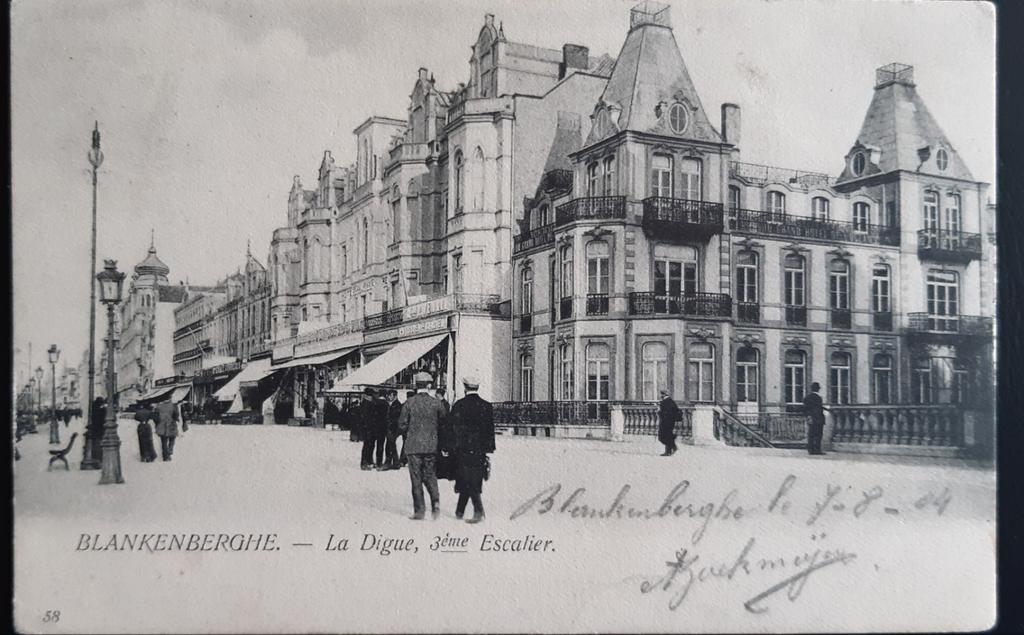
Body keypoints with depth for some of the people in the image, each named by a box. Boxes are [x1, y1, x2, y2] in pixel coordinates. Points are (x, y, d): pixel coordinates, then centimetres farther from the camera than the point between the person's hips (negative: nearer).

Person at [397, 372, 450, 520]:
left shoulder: (409, 402, -7)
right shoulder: (436, 403, -2)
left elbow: (402, 425, -5)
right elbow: (443, 426, 2)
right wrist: (445, 446, 12)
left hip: (413, 446, -2)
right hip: (431, 446, 2)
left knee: (416, 478, 5)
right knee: (430, 474, 16)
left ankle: (419, 511, 6)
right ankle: (435, 501, -5)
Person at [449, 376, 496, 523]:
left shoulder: (459, 405, -7)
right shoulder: (487, 406, 5)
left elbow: (453, 428, -7)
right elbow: (490, 429, 8)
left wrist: (450, 447, -2)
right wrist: (489, 448, 13)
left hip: (464, 448, -4)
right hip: (480, 450, 4)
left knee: (468, 481, -2)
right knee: (473, 481, 13)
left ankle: (479, 511, -13)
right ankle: (460, 511, 22)